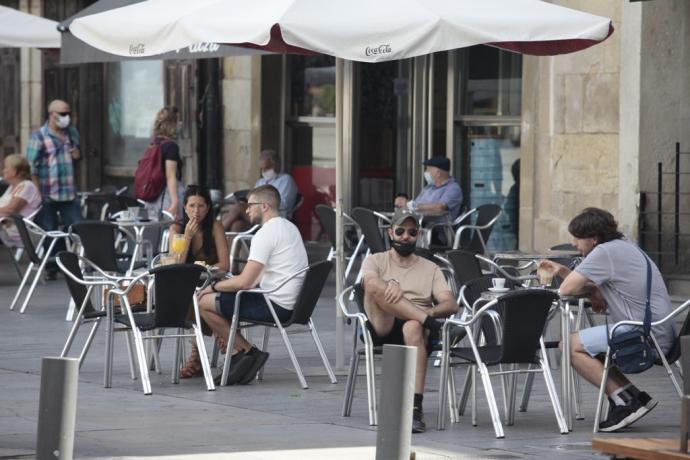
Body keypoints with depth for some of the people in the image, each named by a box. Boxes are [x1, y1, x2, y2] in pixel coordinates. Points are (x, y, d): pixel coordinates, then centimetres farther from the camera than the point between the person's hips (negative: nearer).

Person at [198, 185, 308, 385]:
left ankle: (247, 351, -1)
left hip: (276, 305, -10)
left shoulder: (266, 234, -16)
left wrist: (214, 287, -3)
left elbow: (245, 282, -19)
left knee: (205, 302, -8)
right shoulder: (289, 227, 16)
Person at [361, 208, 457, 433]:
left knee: (413, 328, -40)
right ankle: (426, 321, -31)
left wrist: (432, 311, -16)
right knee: (377, 287, -30)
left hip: (418, 325, 0)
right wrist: (391, 286, -29)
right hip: (382, 328, 0)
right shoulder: (376, 261, 18)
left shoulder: (430, 269, 21)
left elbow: (451, 305, 7)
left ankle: (416, 408, -47)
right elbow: (370, 282, -8)